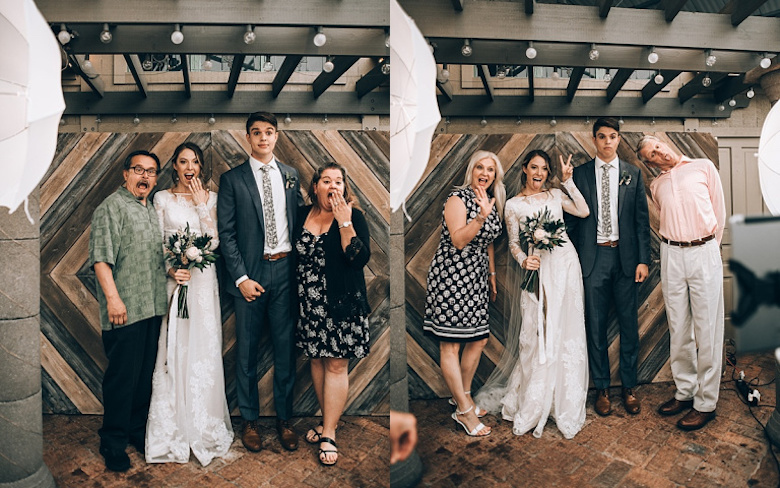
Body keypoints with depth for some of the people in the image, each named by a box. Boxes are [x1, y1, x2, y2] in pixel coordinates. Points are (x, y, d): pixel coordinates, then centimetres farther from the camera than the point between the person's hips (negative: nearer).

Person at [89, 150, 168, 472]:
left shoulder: (152, 210, 19)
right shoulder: (112, 207, -5)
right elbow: (101, 256, -13)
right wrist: (112, 297, -19)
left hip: (153, 308, 7)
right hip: (125, 309, -7)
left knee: (145, 373, 13)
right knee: (123, 376, -1)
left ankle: (138, 430, 27)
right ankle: (113, 443, 13)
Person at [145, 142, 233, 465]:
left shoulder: (210, 198, 7)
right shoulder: (162, 198, 7)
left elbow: (214, 241, -3)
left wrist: (201, 204, -7)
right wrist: (171, 270, -13)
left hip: (203, 279, 0)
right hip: (170, 278, 0)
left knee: (203, 347, 1)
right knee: (173, 348, 0)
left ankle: (204, 426, 14)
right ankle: (173, 429, 12)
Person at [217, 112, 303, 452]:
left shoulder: (290, 175, 10)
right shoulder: (232, 179, 1)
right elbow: (226, 233, -3)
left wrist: (301, 267, 4)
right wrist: (241, 278, -10)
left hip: (285, 270, 2)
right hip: (250, 273, -2)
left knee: (286, 347, 9)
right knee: (247, 349, 6)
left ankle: (284, 418, 23)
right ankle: (249, 420, 23)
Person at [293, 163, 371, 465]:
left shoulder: (354, 216, -6)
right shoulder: (302, 215, 5)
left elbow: (360, 258, -17)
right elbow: (294, 256, 13)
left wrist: (344, 222, -22)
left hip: (341, 304, -4)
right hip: (309, 304, 4)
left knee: (336, 364, -1)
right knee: (316, 360, 12)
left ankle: (329, 434, 8)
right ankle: (327, 421, 28)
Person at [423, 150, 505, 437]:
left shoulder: (492, 202, 13)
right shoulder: (458, 198, -11)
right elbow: (458, 240, -22)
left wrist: (492, 276, 25)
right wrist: (481, 216, -32)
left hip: (476, 279, 8)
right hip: (452, 276, -8)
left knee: (479, 339, 11)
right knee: (450, 345, -3)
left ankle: (464, 394, 29)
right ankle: (463, 410, 4)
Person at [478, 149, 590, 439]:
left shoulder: (555, 195, 12)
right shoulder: (513, 205, 6)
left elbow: (584, 211, 1)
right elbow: (513, 243, 5)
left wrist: (568, 181, 1)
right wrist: (523, 260, -14)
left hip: (565, 264, 2)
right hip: (538, 267, -2)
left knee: (565, 330, 2)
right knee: (536, 333, -1)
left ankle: (564, 402, 15)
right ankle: (531, 405, 14)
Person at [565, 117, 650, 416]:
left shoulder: (632, 174, 8)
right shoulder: (580, 174, 5)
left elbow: (642, 219, 5)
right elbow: (572, 218, 5)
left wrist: (643, 259, -2)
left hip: (625, 257, 1)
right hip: (593, 257, -1)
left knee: (629, 324, 7)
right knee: (595, 326, 4)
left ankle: (629, 388, 20)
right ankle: (601, 389, 17)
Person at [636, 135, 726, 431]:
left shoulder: (703, 167, 5)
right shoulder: (656, 186, 13)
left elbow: (719, 211, 7)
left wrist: (707, 249, 7)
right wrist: (676, 246, 15)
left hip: (704, 253, -3)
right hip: (671, 255, 3)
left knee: (707, 329, -1)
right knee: (678, 329, 8)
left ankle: (706, 403, 7)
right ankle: (685, 392, 21)